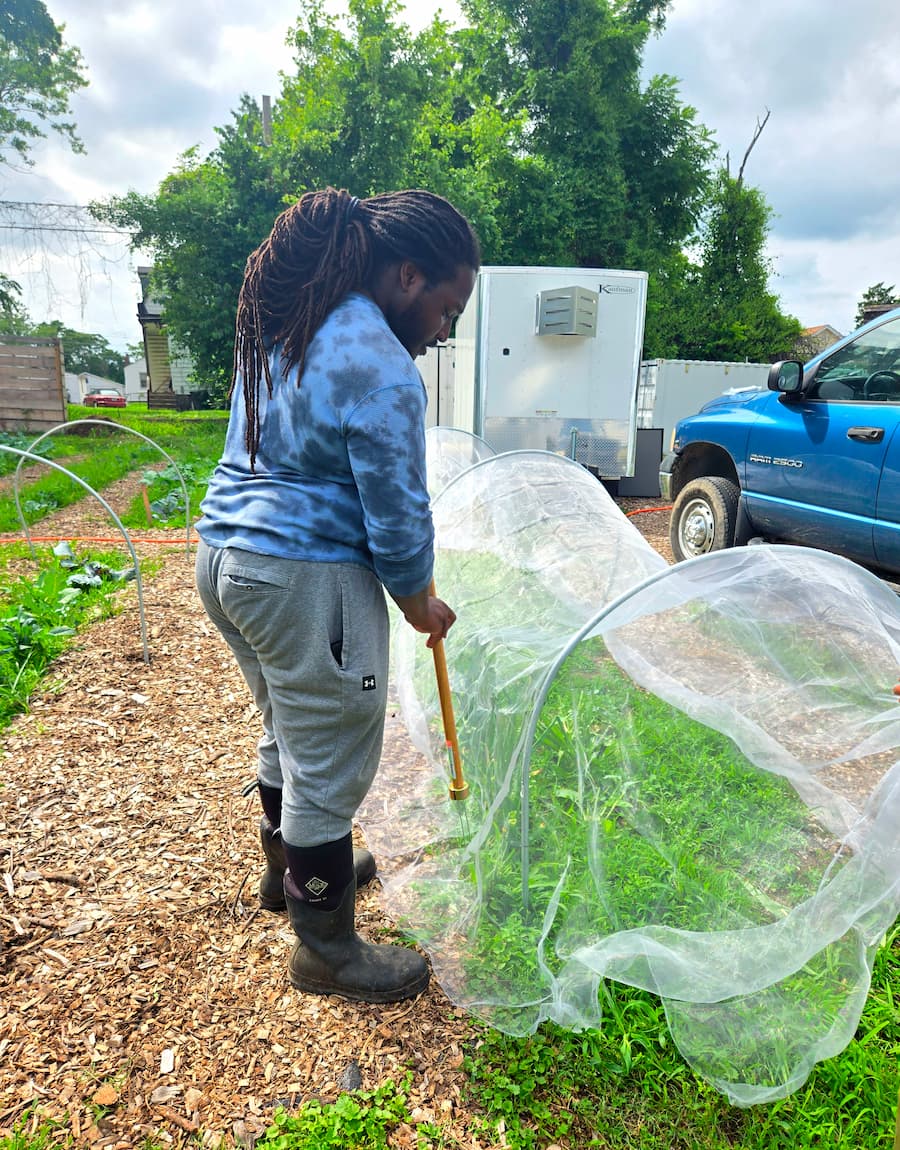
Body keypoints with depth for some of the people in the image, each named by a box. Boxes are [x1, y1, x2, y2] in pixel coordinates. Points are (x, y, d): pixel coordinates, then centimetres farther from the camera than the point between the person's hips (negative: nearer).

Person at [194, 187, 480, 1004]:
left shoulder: (284, 322, 10)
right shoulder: (379, 368, -20)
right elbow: (397, 516, -16)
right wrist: (423, 608, 1)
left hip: (227, 556, 10)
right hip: (305, 580, -10)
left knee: (288, 733, 26)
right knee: (327, 767, 6)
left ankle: (290, 867, 48)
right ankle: (326, 950, 27)